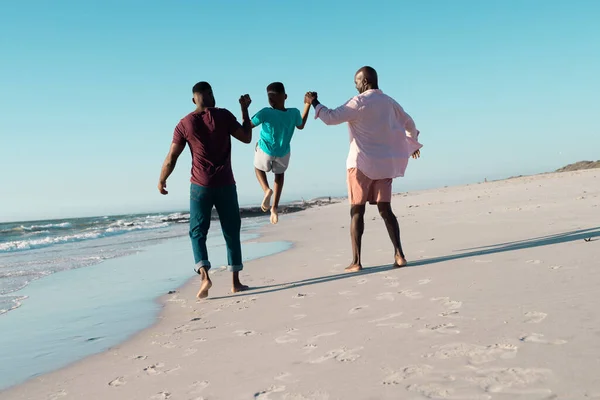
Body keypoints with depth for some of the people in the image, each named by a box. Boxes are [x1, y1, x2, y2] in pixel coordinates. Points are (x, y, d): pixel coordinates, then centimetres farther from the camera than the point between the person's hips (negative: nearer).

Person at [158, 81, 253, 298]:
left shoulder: (185, 123, 1)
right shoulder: (223, 115, -2)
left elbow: (171, 159, 2)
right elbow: (247, 138, 4)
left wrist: (161, 181, 17)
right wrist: (245, 109, 13)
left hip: (200, 186, 0)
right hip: (226, 185, 0)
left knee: (198, 232, 7)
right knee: (232, 232, 10)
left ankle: (204, 275, -13)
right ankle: (235, 281, 12)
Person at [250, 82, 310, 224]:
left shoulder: (266, 113, -28)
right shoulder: (294, 113, -18)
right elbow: (301, 126, 5)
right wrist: (308, 104, 9)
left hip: (265, 150, -3)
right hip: (283, 153, 3)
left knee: (259, 168, 30)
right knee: (280, 173, 31)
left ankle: (266, 189, -1)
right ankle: (275, 207, 19)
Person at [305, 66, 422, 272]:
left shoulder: (359, 102, -11)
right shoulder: (389, 102, 11)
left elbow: (331, 118, -12)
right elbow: (409, 123, 23)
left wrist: (314, 103, 4)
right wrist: (413, 143, 41)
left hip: (362, 162, -5)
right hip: (385, 163, 6)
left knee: (357, 211, 1)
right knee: (385, 209, 8)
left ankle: (356, 261, -2)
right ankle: (399, 254, -3)